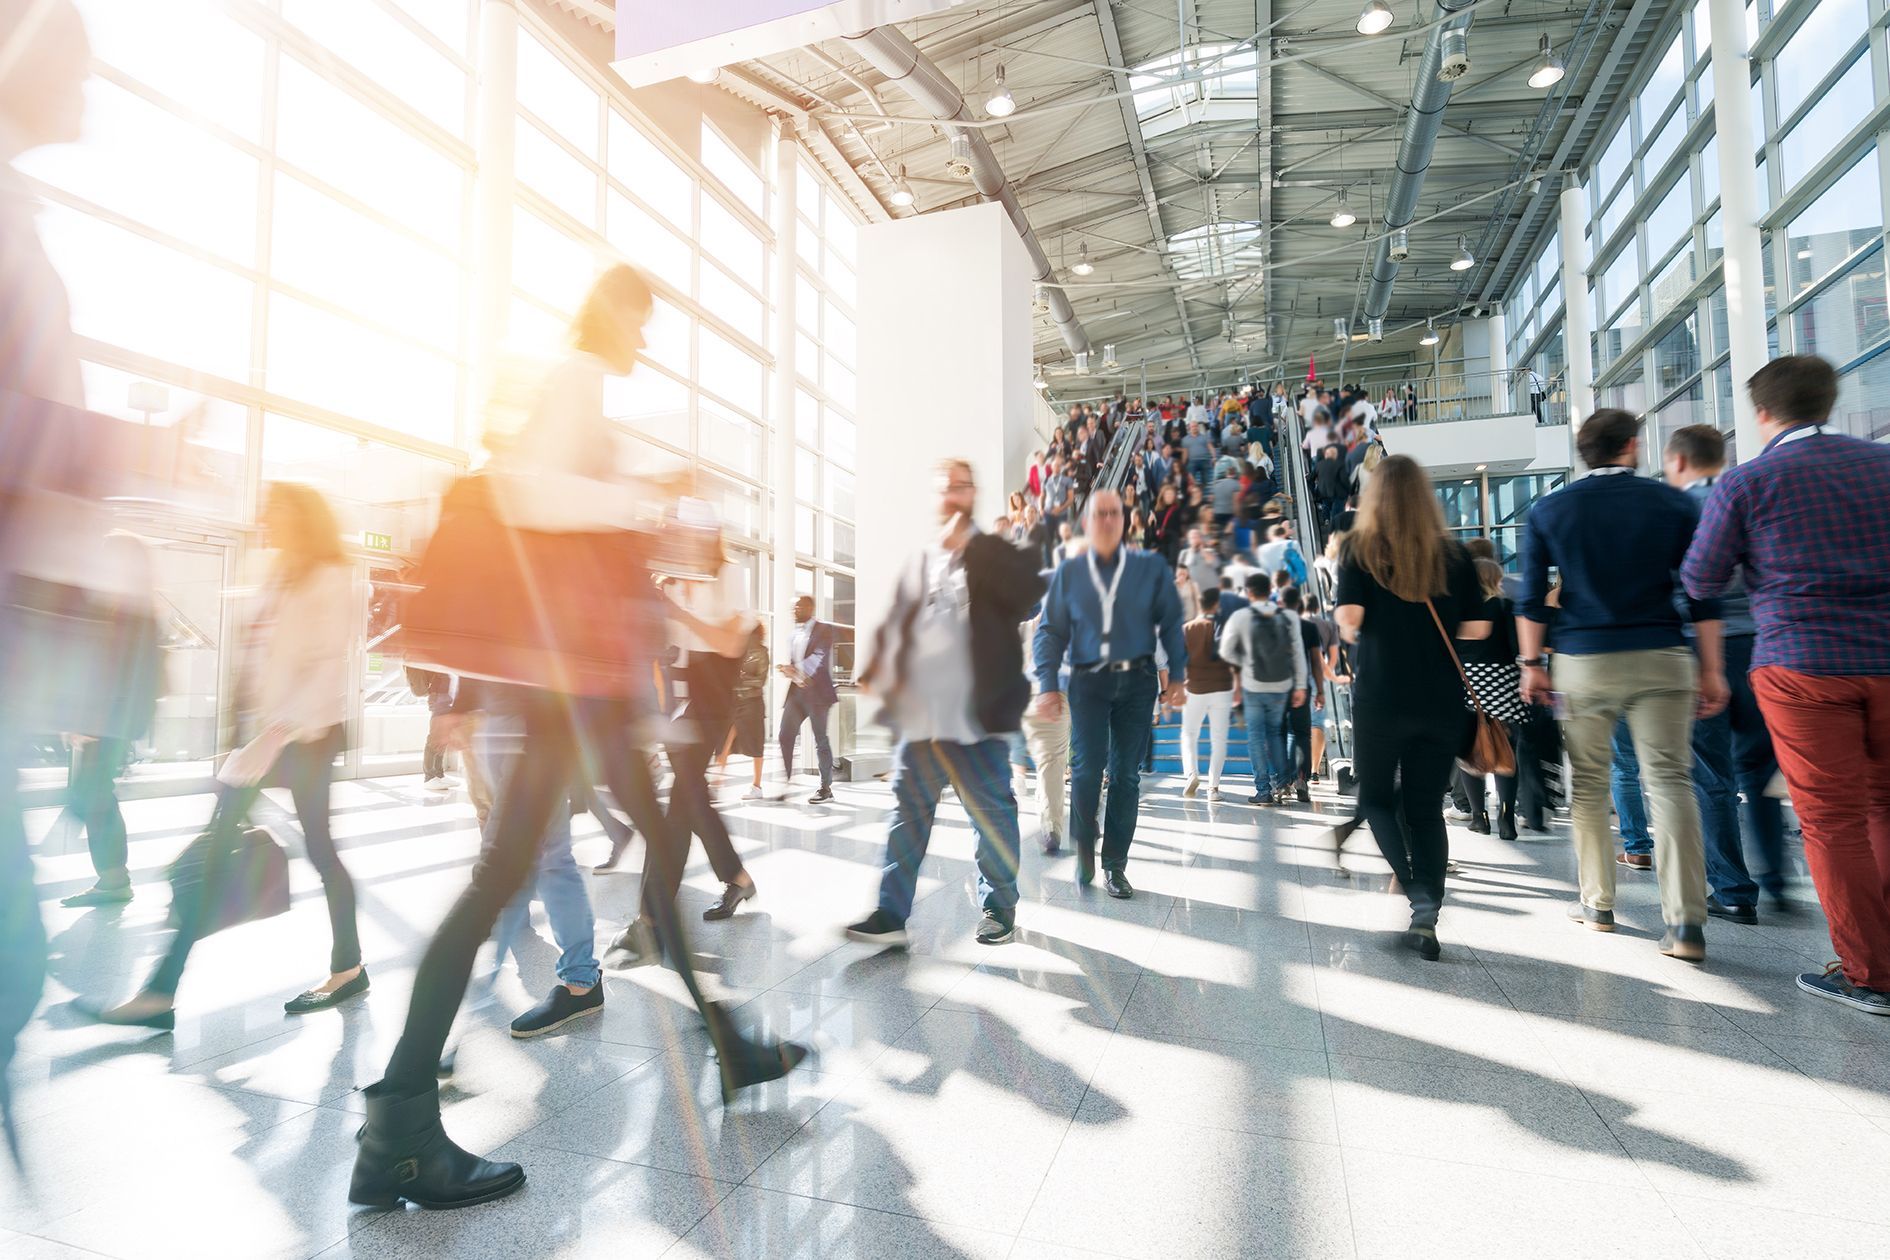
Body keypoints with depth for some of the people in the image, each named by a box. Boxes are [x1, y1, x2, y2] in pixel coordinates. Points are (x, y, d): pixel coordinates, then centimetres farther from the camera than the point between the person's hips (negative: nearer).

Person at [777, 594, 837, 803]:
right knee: (785, 735, 1)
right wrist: (788, 670, -7)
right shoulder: (793, 634, 18)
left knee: (820, 739, -1)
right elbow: (792, 662, 16)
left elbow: (819, 657, -17)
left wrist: (795, 669, -28)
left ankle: (826, 788, 8)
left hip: (816, 691, -7)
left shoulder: (823, 629, -4)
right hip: (796, 691, 7)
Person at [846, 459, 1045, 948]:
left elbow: (1030, 590, -17)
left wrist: (967, 544, -15)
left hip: (973, 719, -3)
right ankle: (891, 913, 14)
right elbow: (894, 626, 14)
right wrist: (879, 672, -3)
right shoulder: (918, 564, 16)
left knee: (993, 816, 6)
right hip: (918, 718, 4)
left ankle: (999, 907, 24)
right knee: (907, 815, 7)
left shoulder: (994, 555, 4)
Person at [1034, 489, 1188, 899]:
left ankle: (1115, 865, 16)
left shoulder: (1151, 568, 5)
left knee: (1126, 774, 4)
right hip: (1089, 681, -1)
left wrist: (1177, 676, 1)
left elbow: (1172, 624, 7)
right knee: (1087, 767, -12)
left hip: (1137, 681, 1)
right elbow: (1051, 631, 6)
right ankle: (1084, 847, 13)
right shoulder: (1068, 573, 5)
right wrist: (1048, 685, -3)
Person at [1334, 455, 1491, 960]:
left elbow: (1348, 619, -14)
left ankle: (1418, 890, -7)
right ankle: (1426, 916, 7)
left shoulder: (1360, 548, -4)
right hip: (1441, 700, 3)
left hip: (1380, 696, -2)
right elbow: (1476, 629, 3)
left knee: (1376, 797, 13)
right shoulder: (1453, 554, 3)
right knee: (1427, 806, 12)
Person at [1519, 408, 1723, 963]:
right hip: (1660, 658, 0)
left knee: (1588, 785, 11)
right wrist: (1711, 669, 6)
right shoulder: (1673, 503, 4)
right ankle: (1686, 923, -6)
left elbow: (1532, 597, 1)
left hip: (1582, 662, 0)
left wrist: (1531, 663, 7)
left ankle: (1598, 903, 19)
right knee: (1670, 782, 0)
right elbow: (1702, 594, 2)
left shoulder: (1548, 511, 3)